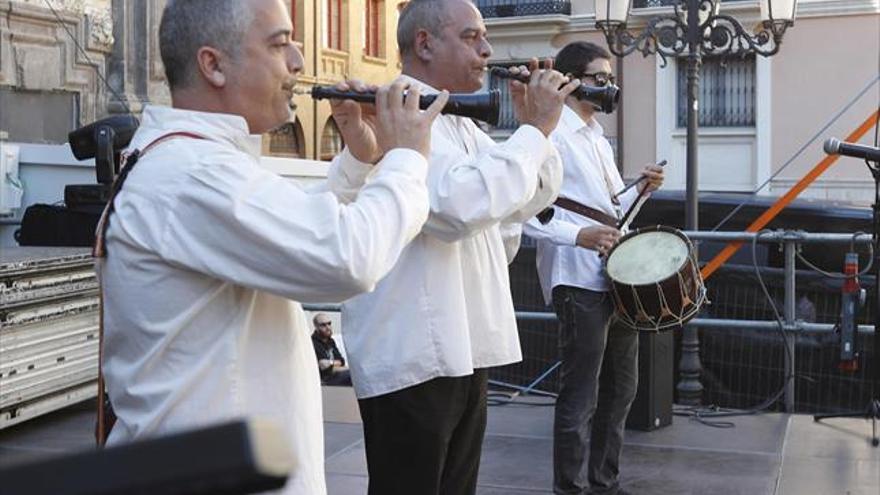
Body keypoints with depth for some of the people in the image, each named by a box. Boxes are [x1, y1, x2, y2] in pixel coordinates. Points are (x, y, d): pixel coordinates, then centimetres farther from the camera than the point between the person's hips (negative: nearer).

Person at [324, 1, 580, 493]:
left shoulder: (459, 123, 16)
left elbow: (534, 196, 20)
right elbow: (460, 205, -31)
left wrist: (536, 125, 3)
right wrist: (534, 130, -20)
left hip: (463, 352, 10)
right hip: (413, 359, -10)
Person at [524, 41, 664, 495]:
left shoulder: (597, 138, 19)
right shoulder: (549, 134, -9)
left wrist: (640, 190, 5)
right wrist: (577, 235, -30)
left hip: (617, 276, 10)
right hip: (579, 280, -9)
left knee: (620, 388, 17)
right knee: (580, 398, -3)